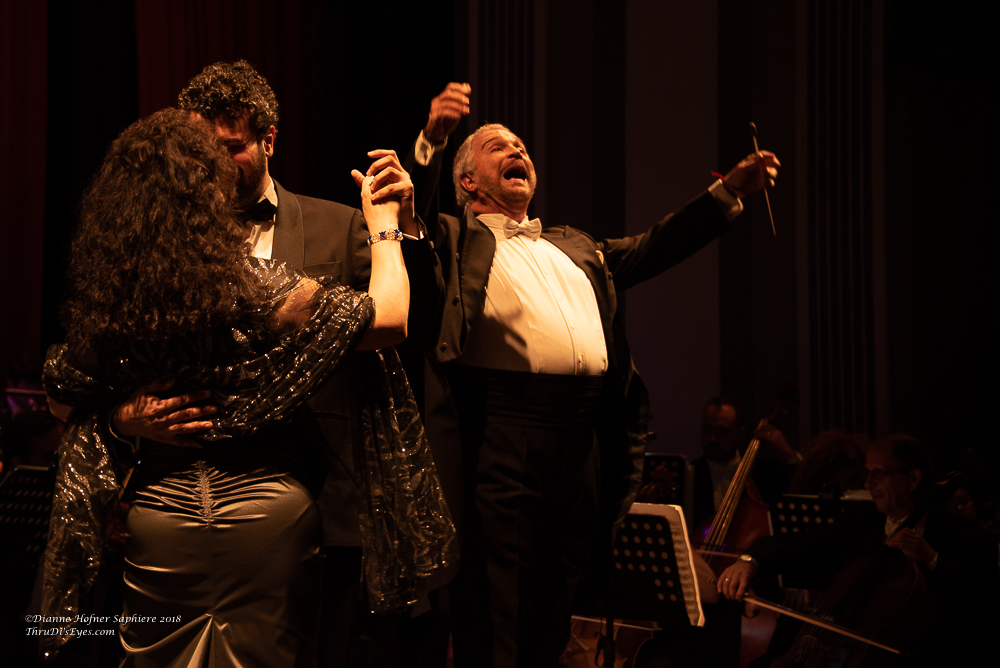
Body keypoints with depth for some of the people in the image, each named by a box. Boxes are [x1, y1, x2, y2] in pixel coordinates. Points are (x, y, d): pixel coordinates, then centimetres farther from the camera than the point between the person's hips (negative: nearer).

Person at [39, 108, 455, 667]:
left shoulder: (103, 296, -5)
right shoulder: (249, 285, -18)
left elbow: (66, 390, 10)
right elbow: (388, 318, -16)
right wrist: (384, 225, -2)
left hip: (157, 518, 4)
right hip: (266, 516, -4)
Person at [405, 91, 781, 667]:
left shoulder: (574, 248, 27)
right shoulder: (457, 241, 10)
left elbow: (652, 249, 26)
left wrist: (730, 191, 20)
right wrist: (431, 140, -23)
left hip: (581, 441, 6)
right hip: (498, 435, -5)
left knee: (553, 614, 12)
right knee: (495, 614, -5)